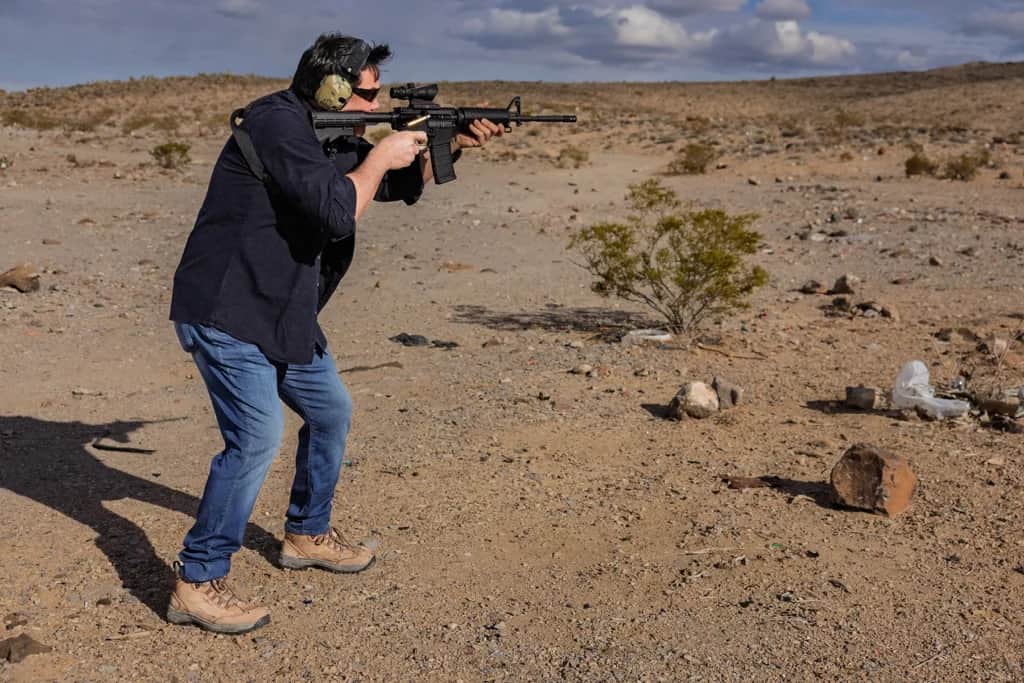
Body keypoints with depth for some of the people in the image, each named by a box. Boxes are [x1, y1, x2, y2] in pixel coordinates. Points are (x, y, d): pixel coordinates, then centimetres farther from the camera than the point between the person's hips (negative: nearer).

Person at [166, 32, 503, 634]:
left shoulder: (334, 137, 12)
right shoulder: (277, 124, -18)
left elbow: (403, 185, 21)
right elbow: (337, 210, -28)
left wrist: (451, 146, 7)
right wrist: (380, 157, -13)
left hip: (283, 316, 10)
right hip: (226, 312, -10)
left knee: (333, 412, 16)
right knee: (258, 436, -17)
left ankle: (308, 535, 34)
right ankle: (197, 584, -5)